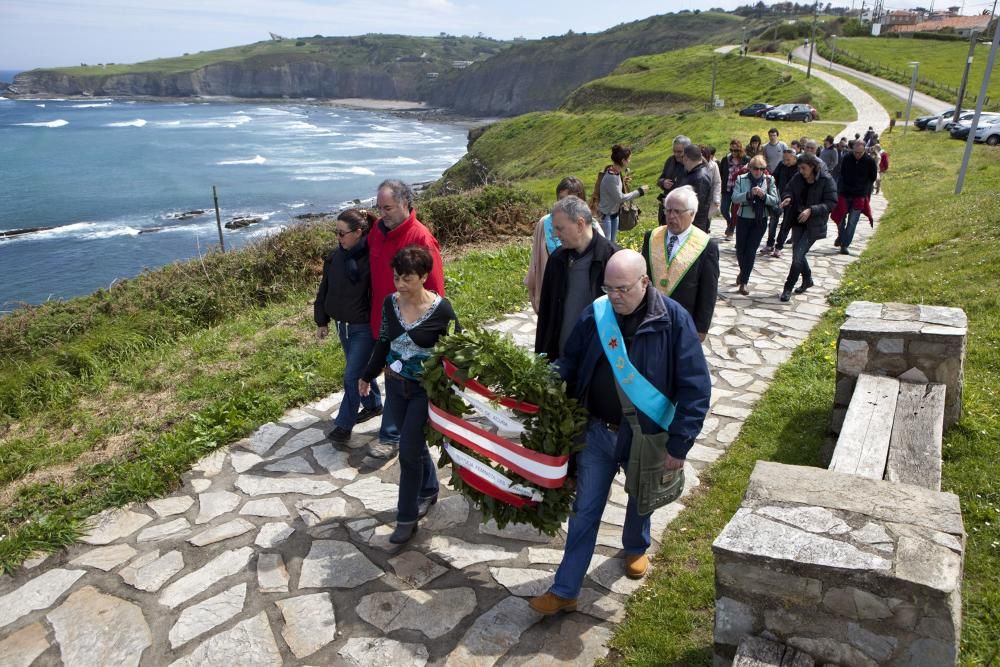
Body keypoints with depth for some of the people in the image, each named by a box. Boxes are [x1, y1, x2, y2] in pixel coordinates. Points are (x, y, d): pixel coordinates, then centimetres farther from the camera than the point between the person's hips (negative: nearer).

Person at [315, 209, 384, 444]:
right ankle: (373, 405, 42)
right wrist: (321, 321, 13)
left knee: (352, 375, -2)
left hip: (365, 328, -7)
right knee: (360, 369, 21)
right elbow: (324, 290, 9)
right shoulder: (335, 256, -1)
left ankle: (344, 425, 11)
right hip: (342, 325, 7)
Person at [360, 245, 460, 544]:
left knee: (409, 452, -2)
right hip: (395, 386, 5)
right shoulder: (390, 302, -5)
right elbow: (383, 342, 9)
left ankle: (407, 518, 14)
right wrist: (367, 375, 17)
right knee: (414, 444, 19)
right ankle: (428, 491, 44)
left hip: (425, 390, -5)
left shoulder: (441, 309, -19)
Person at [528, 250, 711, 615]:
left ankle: (635, 549, 55)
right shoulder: (594, 315, -10)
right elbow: (568, 364, 2)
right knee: (584, 510, 8)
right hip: (598, 431, 1)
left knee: (640, 499, 24)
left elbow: (696, 387, -17)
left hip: (645, 435, -1)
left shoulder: (673, 320, -19)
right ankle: (564, 591, 19)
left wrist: (679, 444, -18)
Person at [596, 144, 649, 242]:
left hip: (614, 213, 9)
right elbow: (620, 198, -22)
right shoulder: (611, 176, -26)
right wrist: (639, 192, -17)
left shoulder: (617, 172, 0)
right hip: (606, 215, -9)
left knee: (612, 243, 18)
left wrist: (624, 182, -4)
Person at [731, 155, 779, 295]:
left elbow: (774, 201, -3)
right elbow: (735, 198, -12)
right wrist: (749, 193, -27)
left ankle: (744, 281, 6)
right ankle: (743, 272, 40)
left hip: (760, 220, 0)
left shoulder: (769, 180, -1)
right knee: (740, 249, 10)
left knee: (751, 251, -3)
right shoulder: (741, 179, -3)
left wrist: (764, 195, -21)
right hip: (743, 218, 1)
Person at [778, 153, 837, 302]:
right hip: (798, 222, 6)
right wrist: (787, 198, -13)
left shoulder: (826, 180, -13)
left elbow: (831, 203, -14)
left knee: (798, 255, -12)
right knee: (797, 254, 15)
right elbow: (787, 191, 12)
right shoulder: (797, 178, 0)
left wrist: (811, 210, -27)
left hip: (813, 225, -6)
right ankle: (807, 280, 40)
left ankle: (788, 288, -2)